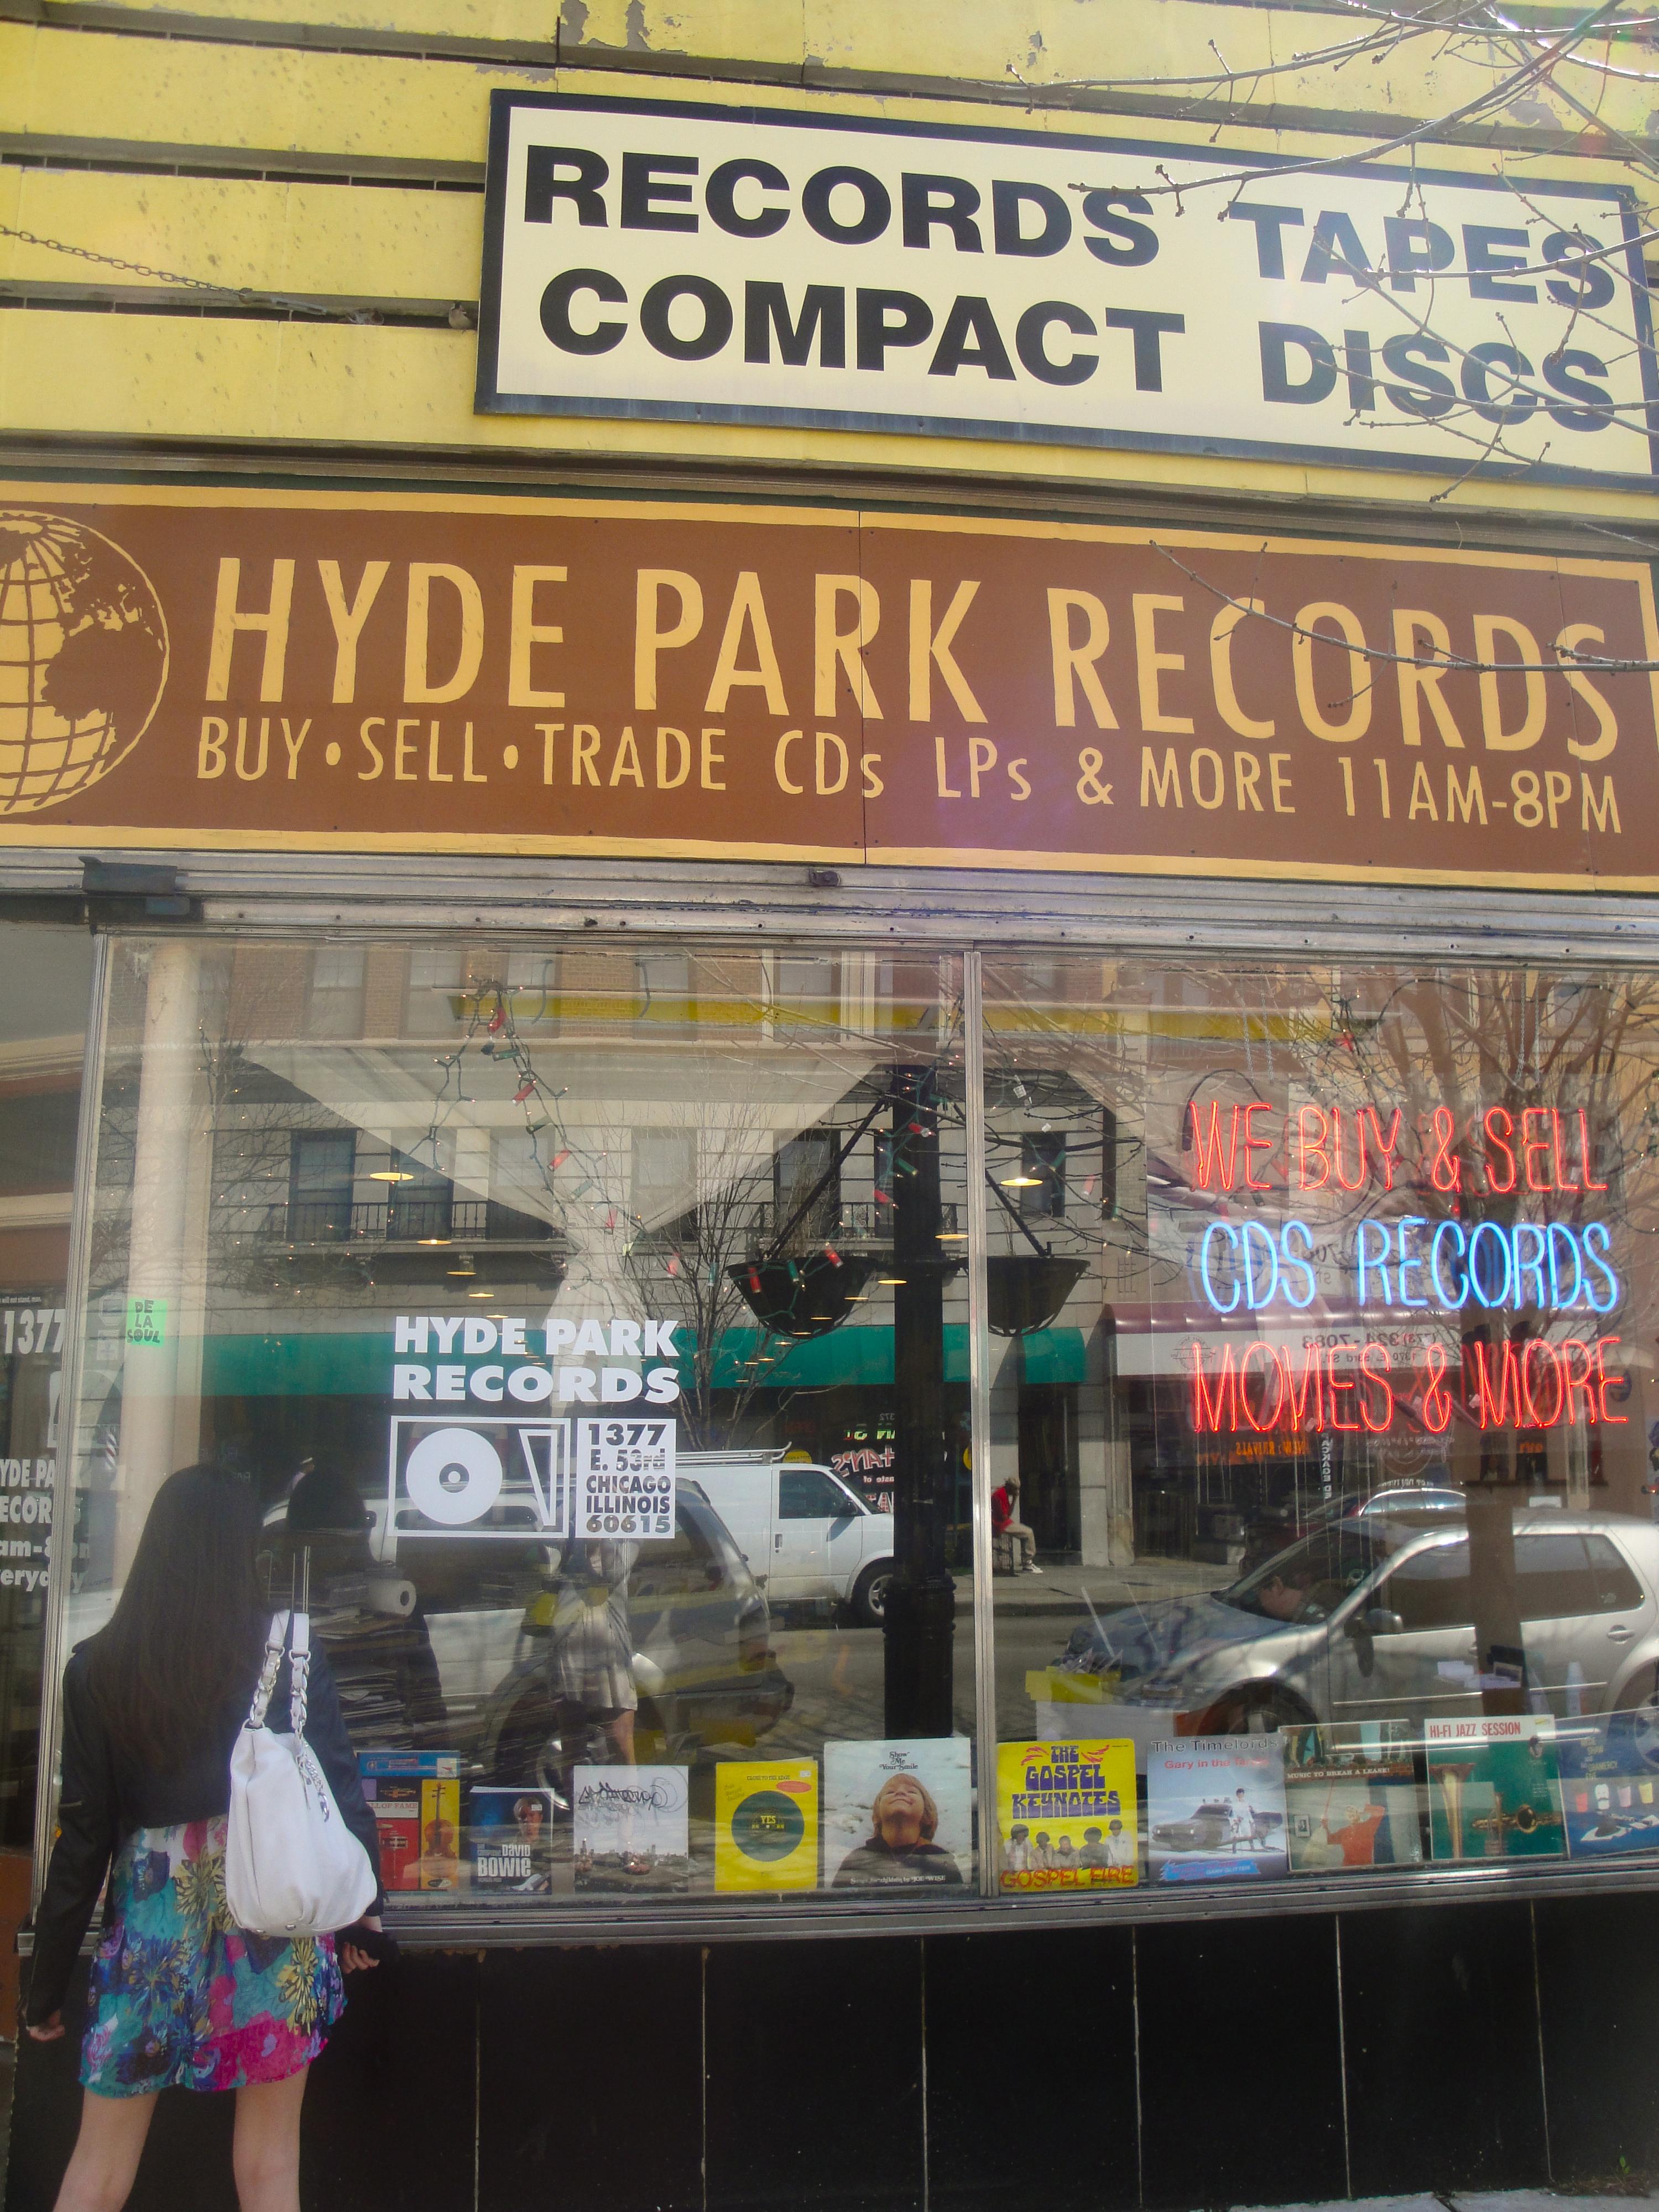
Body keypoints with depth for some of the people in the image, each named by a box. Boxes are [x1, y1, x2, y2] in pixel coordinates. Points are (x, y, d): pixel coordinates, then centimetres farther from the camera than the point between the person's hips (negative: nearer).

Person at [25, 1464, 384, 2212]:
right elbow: (340, 1789, -4)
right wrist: (364, 1906, 9)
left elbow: (82, 1836, 1)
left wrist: (47, 1986, 11)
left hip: (152, 1915, 1)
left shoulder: (98, 1667, -2)